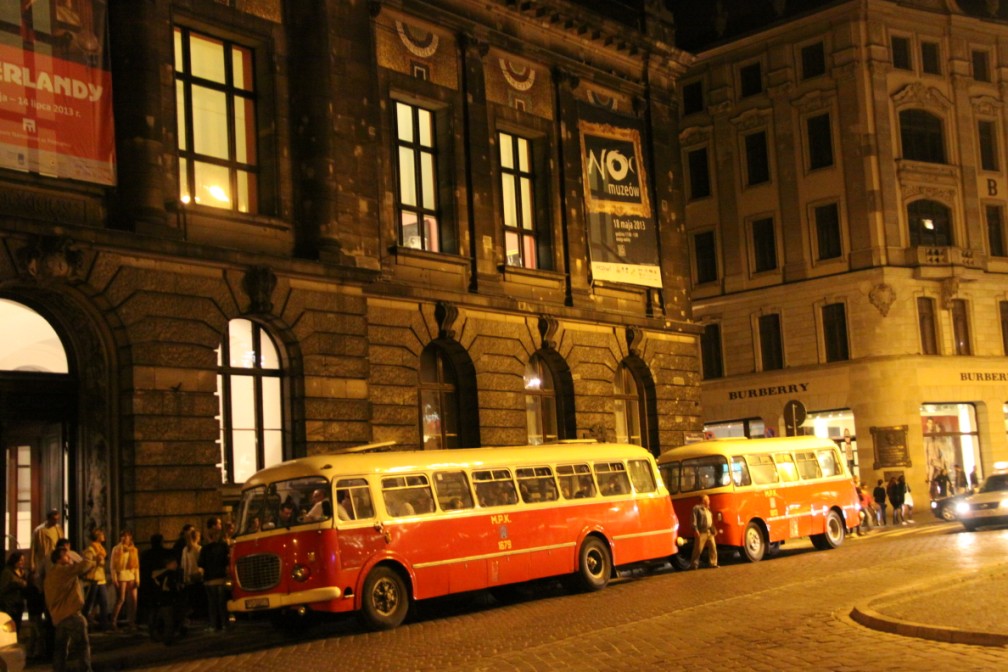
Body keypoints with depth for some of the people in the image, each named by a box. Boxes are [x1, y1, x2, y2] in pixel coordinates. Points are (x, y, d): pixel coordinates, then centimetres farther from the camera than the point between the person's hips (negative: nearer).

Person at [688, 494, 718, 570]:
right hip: (701, 532, -8)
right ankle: (694, 565, -1)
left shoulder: (708, 509, 21)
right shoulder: (697, 508, -4)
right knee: (698, 549, -6)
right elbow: (694, 520, -12)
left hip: (710, 532, 8)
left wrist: (714, 530, 21)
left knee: (713, 548, 4)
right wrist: (696, 530, -19)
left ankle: (713, 563, 11)